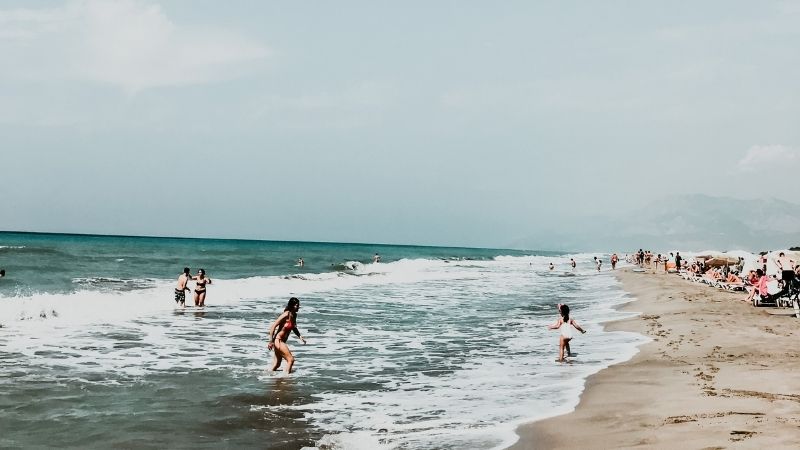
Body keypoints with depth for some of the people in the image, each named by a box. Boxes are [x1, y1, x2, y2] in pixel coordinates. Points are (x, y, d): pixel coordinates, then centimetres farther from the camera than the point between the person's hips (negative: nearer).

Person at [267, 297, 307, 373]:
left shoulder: (294, 315, 6)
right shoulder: (286, 315, -20)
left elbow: (294, 328, 23)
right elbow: (273, 326, -21)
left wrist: (300, 336, 7)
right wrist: (271, 341, -20)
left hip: (282, 341, 9)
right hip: (278, 341, -9)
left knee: (277, 365, 14)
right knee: (291, 359, -11)